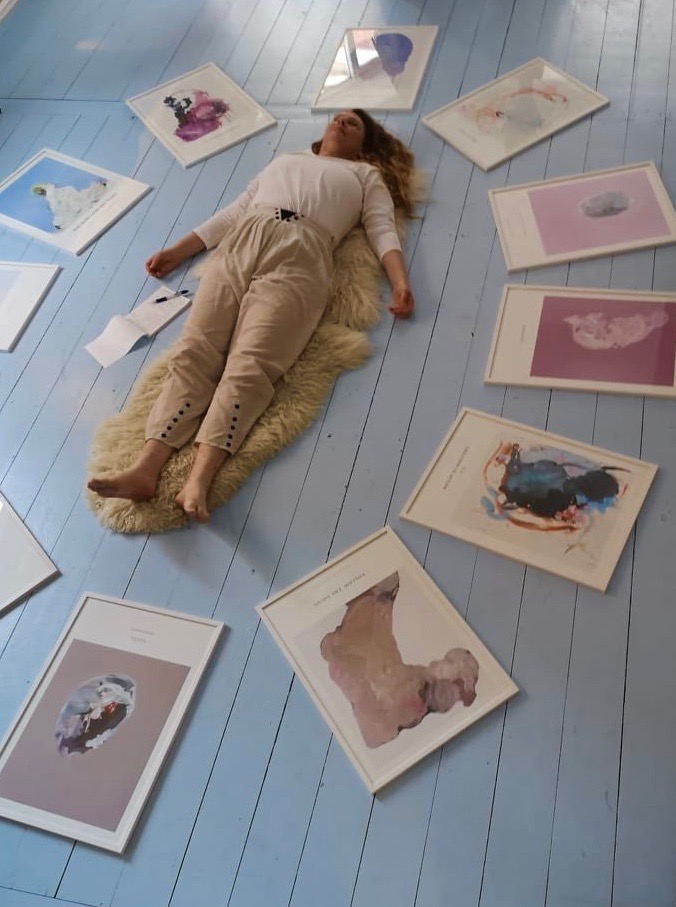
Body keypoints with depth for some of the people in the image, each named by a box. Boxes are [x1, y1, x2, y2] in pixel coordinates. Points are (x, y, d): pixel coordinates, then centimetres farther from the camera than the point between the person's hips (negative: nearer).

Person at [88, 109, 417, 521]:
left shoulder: (366, 175, 30)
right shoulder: (285, 160, 39)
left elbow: (383, 229, 13)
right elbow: (233, 212, 34)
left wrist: (400, 282, -7)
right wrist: (177, 251, 26)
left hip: (300, 256, -3)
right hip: (241, 244, 4)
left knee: (249, 364, -28)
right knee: (194, 351, -21)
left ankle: (198, 482, -43)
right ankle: (146, 468, -33)